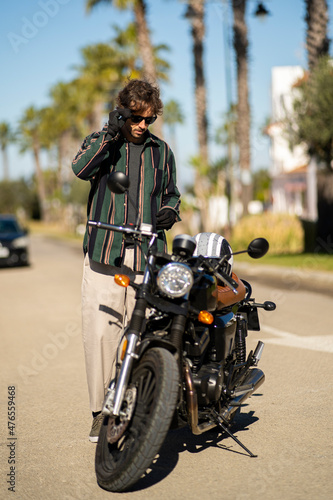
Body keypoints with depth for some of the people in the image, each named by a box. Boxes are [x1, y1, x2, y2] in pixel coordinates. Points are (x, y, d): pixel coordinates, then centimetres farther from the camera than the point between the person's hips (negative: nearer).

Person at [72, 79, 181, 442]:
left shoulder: (161, 151, 18)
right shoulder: (101, 141, 9)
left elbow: (171, 193, 28)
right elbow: (80, 168, -13)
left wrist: (169, 211, 6)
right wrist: (110, 133, -19)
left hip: (148, 258, 2)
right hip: (103, 255, -2)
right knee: (99, 334, -6)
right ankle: (101, 411, 5)